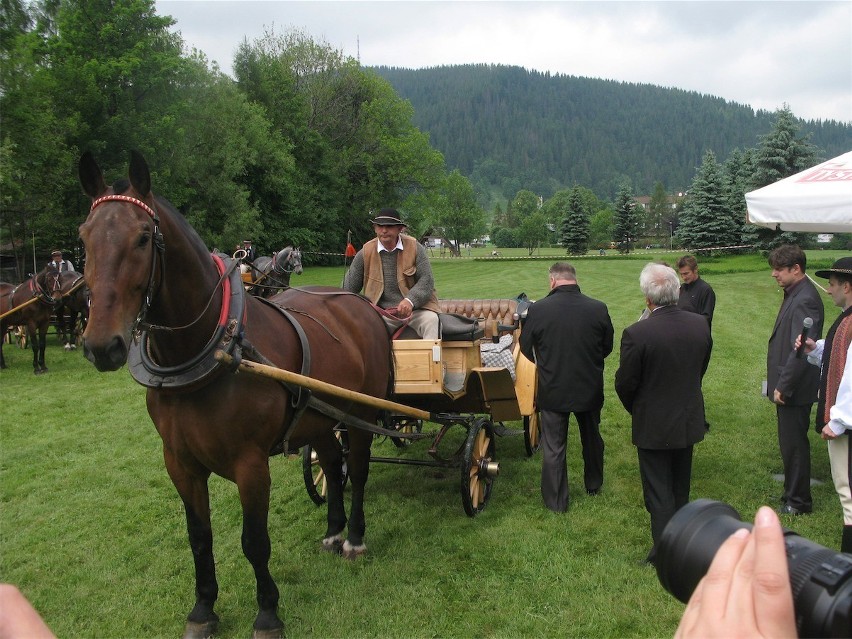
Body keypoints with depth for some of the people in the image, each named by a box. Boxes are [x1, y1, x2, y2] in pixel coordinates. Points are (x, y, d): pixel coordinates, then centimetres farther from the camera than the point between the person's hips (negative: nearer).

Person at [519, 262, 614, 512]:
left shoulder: (538, 309, -17)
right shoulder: (598, 309, -13)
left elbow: (526, 348, -2)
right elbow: (607, 347, 2)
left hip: (552, 389, -2)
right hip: (590, 388, 2)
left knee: (553, 447, 11)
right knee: (592, 438, 25)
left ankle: (556, 501, 20)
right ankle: (593, 484, 44)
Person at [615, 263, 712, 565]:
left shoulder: (636, 334, -26)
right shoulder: (700, 325, -9)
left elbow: (625, 384, -15)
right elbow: (701, 369, 5)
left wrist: (634, 409, 6)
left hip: (653, 425, -6)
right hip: (689, 421, 6)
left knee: (659, 492, 8)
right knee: (680, 488, 24)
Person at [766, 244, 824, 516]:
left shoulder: (805, 300, -21)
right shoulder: (794, 294, 10)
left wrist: (783, 387, -20)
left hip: (794, 389, -10)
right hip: (787, 386, 10)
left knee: (793, 444, 2)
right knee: (791, 443, 18)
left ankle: (798, 502, 16)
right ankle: (793, 495, 31)